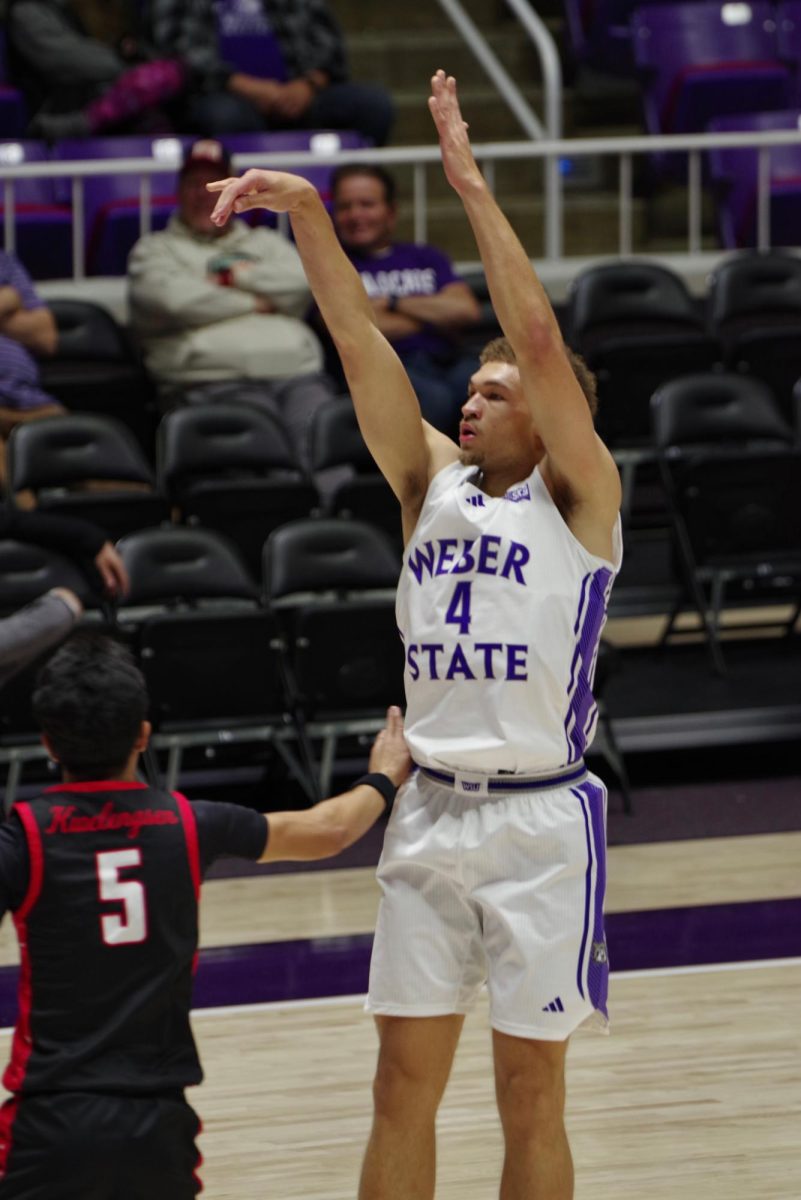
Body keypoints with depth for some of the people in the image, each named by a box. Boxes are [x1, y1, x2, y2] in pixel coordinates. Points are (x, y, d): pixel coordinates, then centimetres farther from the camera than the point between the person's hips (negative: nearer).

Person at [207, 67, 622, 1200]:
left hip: (539, 820, -5)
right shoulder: (431, 484, 10)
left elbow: (540, 339, -16)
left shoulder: (578, 498, -4)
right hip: (430, 812, 5)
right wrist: (307, 213, -9)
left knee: (529, 1095, 3)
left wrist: (472, 184, -16)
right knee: (403, 1085, 6)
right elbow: (361, 342, 2)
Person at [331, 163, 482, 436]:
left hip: (448, 361, 3)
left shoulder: (427, 258, 28)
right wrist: (437, 317, 7)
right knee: (433, 398, -40)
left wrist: (392, 304, 7)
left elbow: (467, 311, 11)